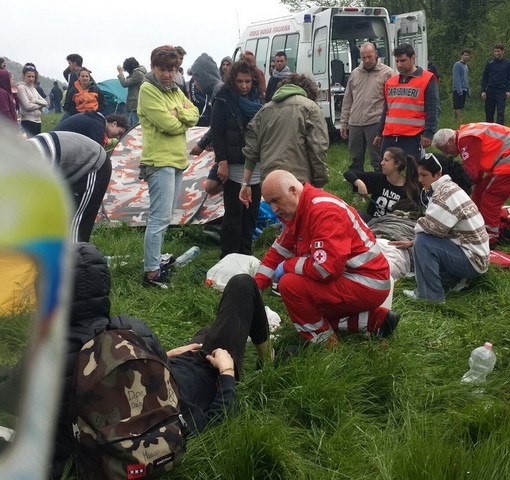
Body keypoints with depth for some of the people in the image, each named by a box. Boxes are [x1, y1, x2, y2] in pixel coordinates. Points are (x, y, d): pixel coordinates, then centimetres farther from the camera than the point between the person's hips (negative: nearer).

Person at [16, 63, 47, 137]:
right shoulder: (21, 87, -6)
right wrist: (40, 104, -1)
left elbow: (45, 103, 9)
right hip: (28, 121, -8)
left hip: (37, 120, 8)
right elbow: (28, 106, -15)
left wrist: (36, 101, -10)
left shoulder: (33, 88, 16)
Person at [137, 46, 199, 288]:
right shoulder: (148, 90, -10)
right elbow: (169, 124, -18)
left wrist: (177, 112, -14)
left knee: (163, 217, 15)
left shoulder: (175, 90, 16)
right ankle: (151, 273, -7)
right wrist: (184, 118, 0)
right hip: (159, 160, -9)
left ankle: (154, 260, 25)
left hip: (177, 160, 9)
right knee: (160, 218, -11)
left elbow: (194, 114, 4)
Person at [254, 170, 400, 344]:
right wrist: (256, 285, 1)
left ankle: (323, 340, -2)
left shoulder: (325, 210, -22)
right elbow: (279, 251, 13)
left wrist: (287, 266, -15)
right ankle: (375, 320, 14)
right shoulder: (299, 211, 9)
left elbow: (327, 268, -30)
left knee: (290, 284, -21)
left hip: (367, 285, -11)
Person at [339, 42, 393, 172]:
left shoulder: (386, 73, 1)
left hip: (375, 123, -5)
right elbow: (347, 100, 19)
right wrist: (343, 122, 14)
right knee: (355, 160, 12)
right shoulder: (355, 73, 15)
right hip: (354, 123, 5)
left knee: (377, 161, -2)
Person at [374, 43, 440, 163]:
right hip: (389, 137, 6)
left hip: (412, 138, -6)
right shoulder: (390, 82, 17)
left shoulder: (427, 80, -2)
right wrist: (379, 133, 21)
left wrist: (428, 134, -14)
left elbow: (433, 110, -6)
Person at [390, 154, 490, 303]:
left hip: (472, 261, -10)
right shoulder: (448, 188, 9)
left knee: (423, 242, -23)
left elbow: (432, 226, -26)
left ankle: (430, 294, -12)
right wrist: (411, 243, 10)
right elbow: (438, 228, 13)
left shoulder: (447, 192, -21)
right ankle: (452, 280, 12)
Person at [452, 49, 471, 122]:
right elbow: (456, 78, -16)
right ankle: (459, 122, -15)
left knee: (461, 108, 9)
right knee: (458, 107, -11)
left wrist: (468, 91, 19)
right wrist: (459, 90, -23)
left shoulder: (466, 66, 20)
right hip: (458, 90, -9)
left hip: (464, 90, 9)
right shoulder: (457, 65, -8)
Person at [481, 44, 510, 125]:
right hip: (490, 90, 2)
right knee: (489, 112, 7)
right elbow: (484, 78, 8)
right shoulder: (490, 64, 6)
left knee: (500, 112, -8)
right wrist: (483, 91, -2)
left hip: (502, 91, -2)